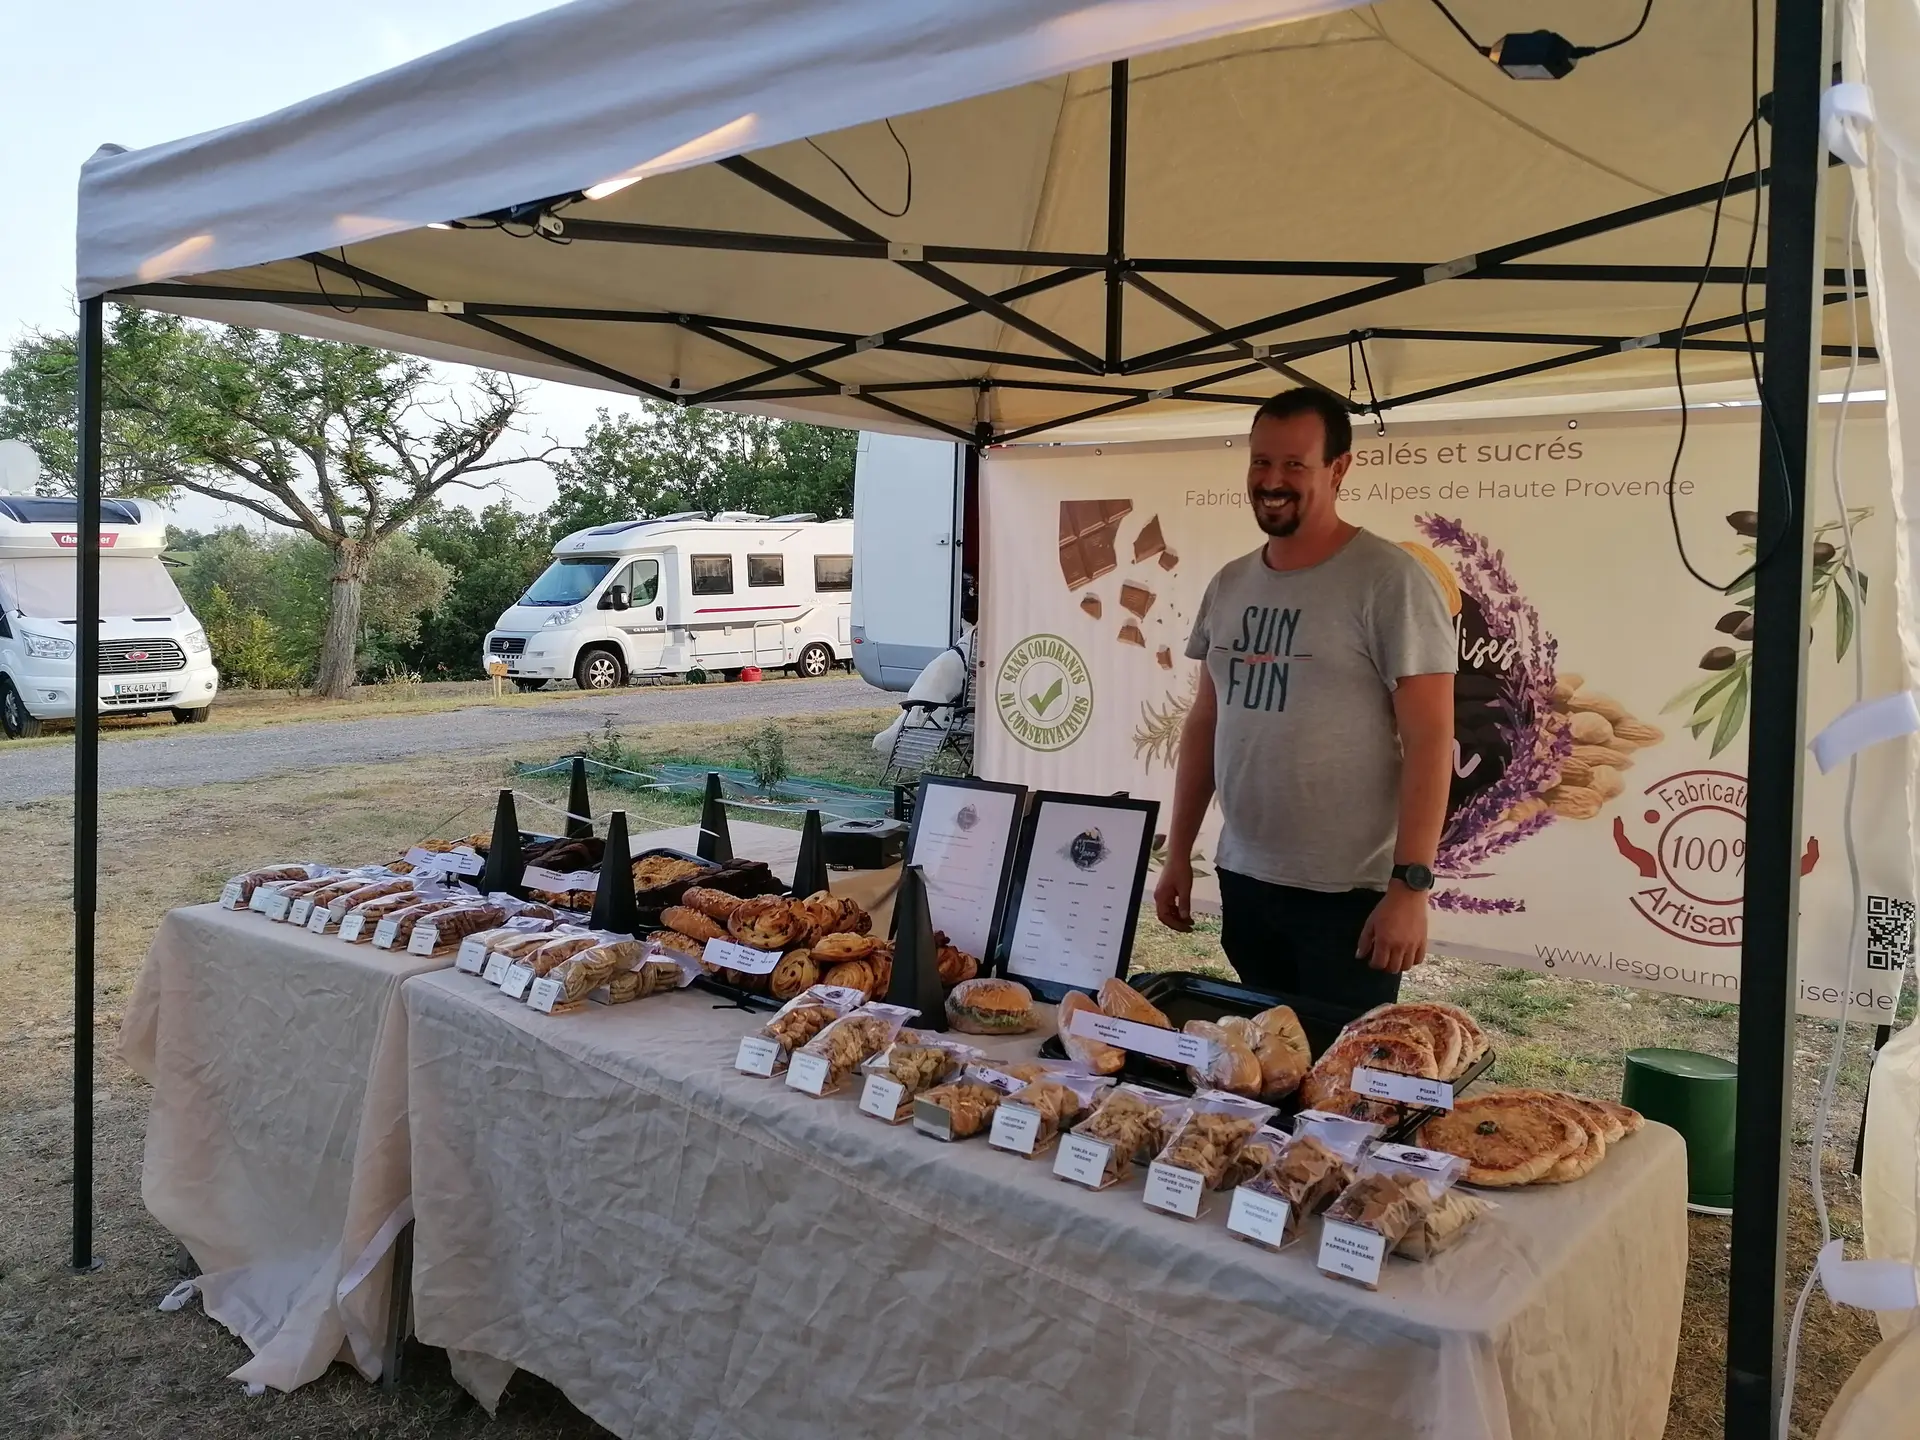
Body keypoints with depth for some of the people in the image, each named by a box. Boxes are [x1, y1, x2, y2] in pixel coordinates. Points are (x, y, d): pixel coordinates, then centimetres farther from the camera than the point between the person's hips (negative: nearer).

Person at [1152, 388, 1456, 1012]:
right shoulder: (1229, 585, 8)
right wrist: (1178, 853, 13)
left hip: (1348, 893, -6)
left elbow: (1429, 742, -14)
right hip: (1241, 880, 6)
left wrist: (1410, 886, -18)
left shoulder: (1389, 580, -10)